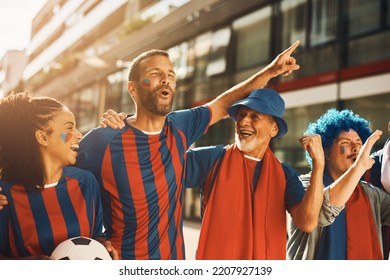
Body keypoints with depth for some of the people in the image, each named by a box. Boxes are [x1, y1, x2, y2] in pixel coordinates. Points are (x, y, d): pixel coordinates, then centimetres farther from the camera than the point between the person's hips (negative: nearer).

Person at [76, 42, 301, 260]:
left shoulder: (179, 128, -3)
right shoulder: (103, 141, -18)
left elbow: (224, 105, 10)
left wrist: (270, 71, 6)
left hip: (175, 257, 5)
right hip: (122, 263, -5)